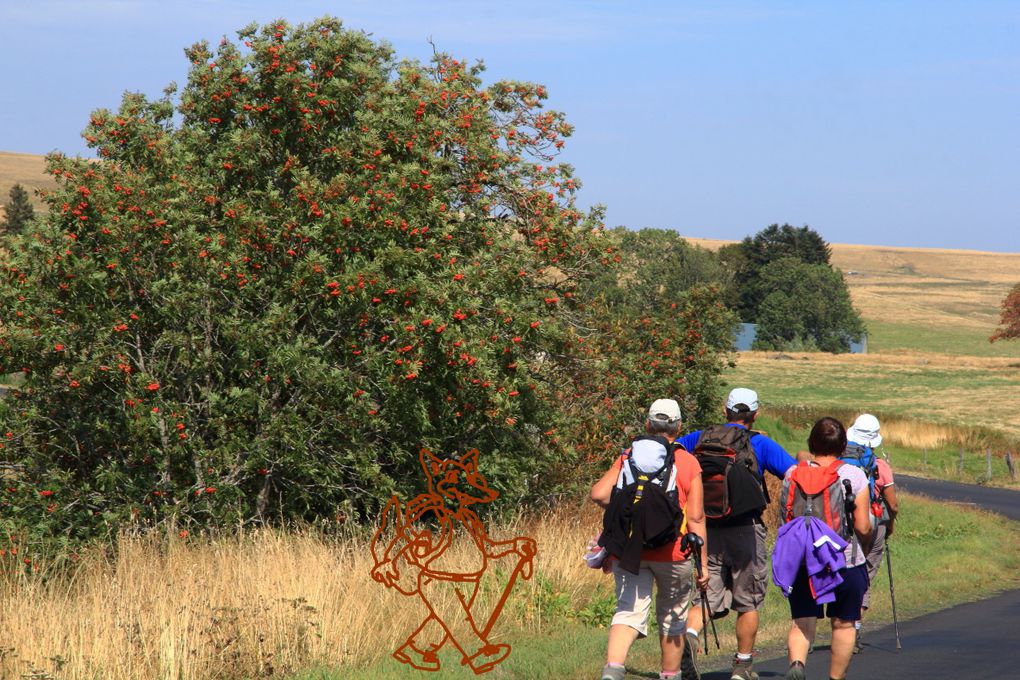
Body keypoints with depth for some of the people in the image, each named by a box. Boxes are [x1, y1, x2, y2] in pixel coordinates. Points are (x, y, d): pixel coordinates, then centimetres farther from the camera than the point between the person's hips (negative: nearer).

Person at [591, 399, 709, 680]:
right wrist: (702, 563, -2)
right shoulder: (689, 464, 2)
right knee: (673, 616, 17)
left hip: (628, 549, 1)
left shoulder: (628, 457, 7)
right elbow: (695, 517, -5)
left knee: (628, 612, -2)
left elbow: (599, 494, -4)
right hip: (672, 551, -1)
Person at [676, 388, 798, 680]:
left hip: (706, 531, 2)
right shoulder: (761, 444, -3)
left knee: (705, 597, 5)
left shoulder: (700, 439, 5)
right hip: (746, 532, -2)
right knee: (749, 601, 12)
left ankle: (690, 635, -25)